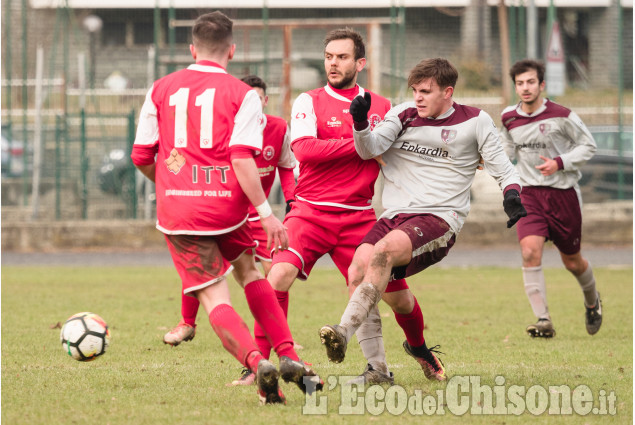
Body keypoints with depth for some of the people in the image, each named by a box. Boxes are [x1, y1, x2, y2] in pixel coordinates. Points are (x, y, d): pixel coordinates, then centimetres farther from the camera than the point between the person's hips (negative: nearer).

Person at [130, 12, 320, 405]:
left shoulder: (161, 89, 8)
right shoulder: (242, 94, -1)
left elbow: (142, 156, 10)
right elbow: (242, 158, -13)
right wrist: (266, 212, -12)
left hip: (176, 209, 0)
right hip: (227, 206, 0)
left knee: (214, 297, -1)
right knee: (249, 272, 24)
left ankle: (256, 361, -25)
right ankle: (289, 357, 14)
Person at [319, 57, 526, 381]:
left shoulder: (475, 122, 8)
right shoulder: (403, 115, 13)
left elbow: (502, 168, 11)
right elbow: (370, 149, 0)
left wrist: (512, 196, -10)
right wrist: (360, 123, -21)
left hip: (440, 219, -4)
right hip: (395, 217, 4)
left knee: (385, 250, -34)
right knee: (358, 272, -22)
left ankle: (344, 332, -46)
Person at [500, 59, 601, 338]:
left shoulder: (562, 116, -11)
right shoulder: (509, 119, 3)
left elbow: (588, 146, -2)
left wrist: (559, 163, -17)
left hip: (563, 192, -2)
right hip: (530, 194, 2)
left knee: (572, 262, 10)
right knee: (530, 252, -22)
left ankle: (592, 301, 44)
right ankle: (543, 321, -22)